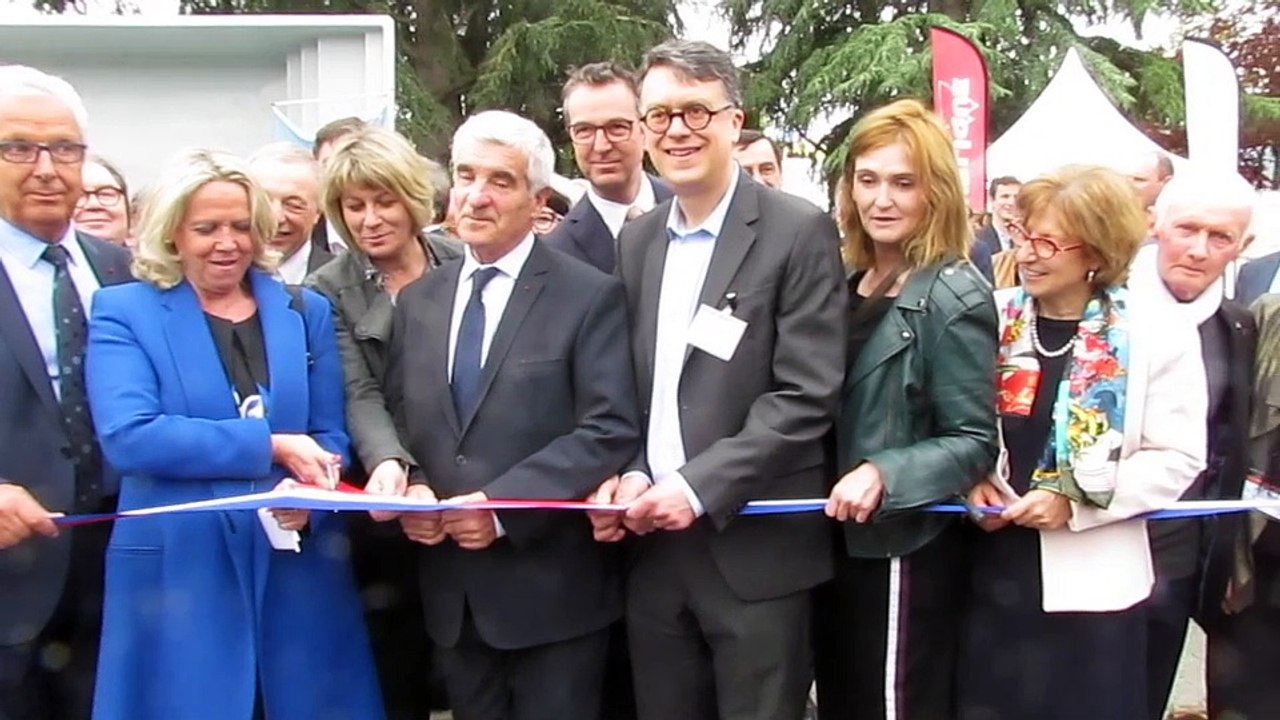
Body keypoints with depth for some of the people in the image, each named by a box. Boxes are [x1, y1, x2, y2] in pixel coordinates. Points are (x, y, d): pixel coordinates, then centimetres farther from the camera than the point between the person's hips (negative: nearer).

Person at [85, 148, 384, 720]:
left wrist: (308, 492, -15)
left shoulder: (306, 312, 10)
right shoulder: (124, 312, 0)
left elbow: (331, 435, 8)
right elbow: (127, 435, -14)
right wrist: (271, 445, -17)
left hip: (297, 565, 3)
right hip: (177, 569, -3)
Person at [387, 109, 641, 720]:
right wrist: (410, 487, -8)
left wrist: (504, 505, -20)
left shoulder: (590, 296, -6)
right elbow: (396, 419, 13)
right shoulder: (417, 301, 11)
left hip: (550, 590, -5)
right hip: (452, 590, 5)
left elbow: (611, 431, -14)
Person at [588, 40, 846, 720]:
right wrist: (627, 474, -3)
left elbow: (806, 395, -14)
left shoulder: (798, 231, -8)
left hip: (755, 546, -5)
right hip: (652, 543, 5)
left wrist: (699, 486, -18)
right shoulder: (636, 240, 11)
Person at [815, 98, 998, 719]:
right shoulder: (848, 283, 8)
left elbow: (974, 442, -16)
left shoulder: (954, 298, -14)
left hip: (904, 548, -7)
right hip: (838, 540, 7)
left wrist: (883, 474, -28)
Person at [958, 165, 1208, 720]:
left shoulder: (1158, 334, -7)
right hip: (992, 570, 3)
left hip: (1093, 581, -2)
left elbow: (1178, 457, -8)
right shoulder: (992, 317, 0)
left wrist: (1075, 499, -16)